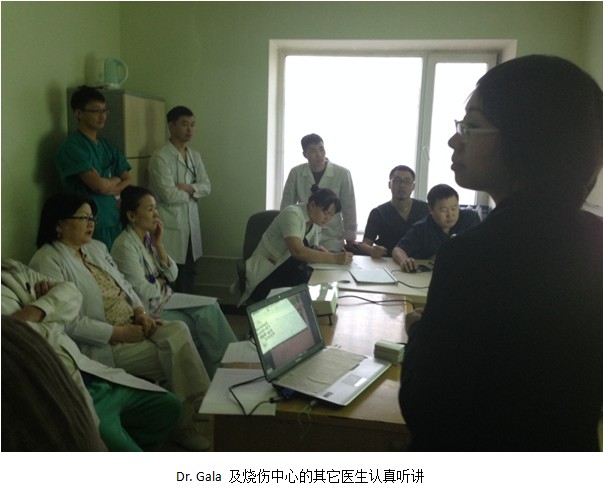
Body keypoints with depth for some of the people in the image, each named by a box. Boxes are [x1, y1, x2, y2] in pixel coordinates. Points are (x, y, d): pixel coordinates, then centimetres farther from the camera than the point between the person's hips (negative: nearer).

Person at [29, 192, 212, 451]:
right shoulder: (47, 262, -14)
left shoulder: (96, 247, 12)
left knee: (178, 330, -18)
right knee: (175, 357, -19)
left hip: (132, 325, 7)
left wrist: (141, 312, -3)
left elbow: (123, 284, 16)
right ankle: (184, 422, 1)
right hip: (104, 344, -7)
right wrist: (119, 333, -21)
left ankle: (199, 406, -10)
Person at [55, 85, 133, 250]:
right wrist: (116, 180, 3)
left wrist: (109, 188, -10)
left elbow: (129, 181, 8)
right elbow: (99, 185, -18)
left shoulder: (107, 145, 13)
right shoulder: (72, 147, -10)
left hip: (114, 222, 7)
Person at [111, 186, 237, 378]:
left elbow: (172, 275, 5)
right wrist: (161, 283, -1)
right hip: (148, 311, -8)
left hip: (165, 301, 8)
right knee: (203, 323, -14)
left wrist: (159, 245, -6)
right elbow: (142, 291, -21)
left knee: (210, 308, -9)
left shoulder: (149, 237, 6)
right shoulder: (125, 246, -19)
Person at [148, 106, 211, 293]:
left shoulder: (195, 156, 13)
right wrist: (192, 193, -2)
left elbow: (207, 186, 5)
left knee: (188, 279, 14)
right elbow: (169, 195, -18)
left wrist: (189, 188, -14)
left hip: (191, 225, 7)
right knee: (172, 286, -1)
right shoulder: (160, 157, -11)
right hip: (171, 228, -7)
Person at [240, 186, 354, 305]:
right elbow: (298, 251, -33)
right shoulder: (292, 214, -20)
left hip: (286, 271, 7)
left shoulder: (315, 220, 5)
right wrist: (334, 258, -34)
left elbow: (312, 249, 7)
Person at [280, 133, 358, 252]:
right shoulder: (296, 173, -2)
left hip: (331, 241, -1)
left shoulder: (342, 174, -7)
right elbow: (287, 205, 5)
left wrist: (350, 239, 0)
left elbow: (349, 209, -1)